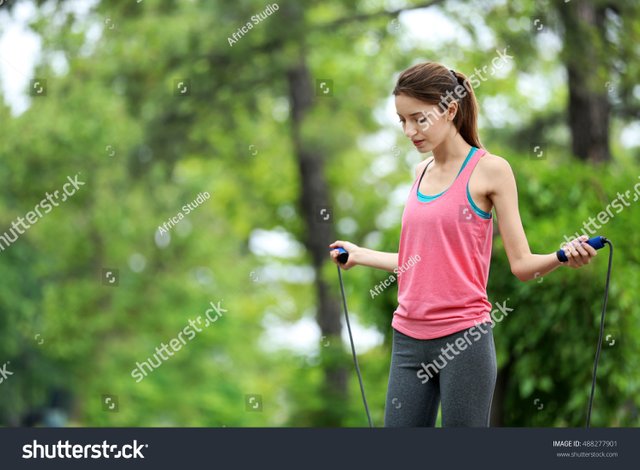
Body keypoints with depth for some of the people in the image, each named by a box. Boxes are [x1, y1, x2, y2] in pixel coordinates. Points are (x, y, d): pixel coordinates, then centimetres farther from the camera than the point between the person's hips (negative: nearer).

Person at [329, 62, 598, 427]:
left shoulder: (489, 170, -5)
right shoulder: (422, 173, 14)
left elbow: (522, 264, -5)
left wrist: (562, 256, -25)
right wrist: (359, 254, 31)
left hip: (463, 340, -6)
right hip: (410, 339, 6)